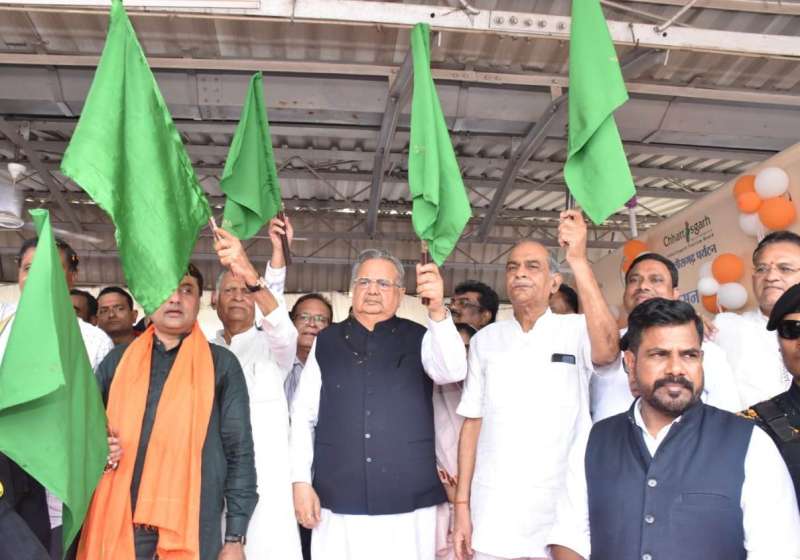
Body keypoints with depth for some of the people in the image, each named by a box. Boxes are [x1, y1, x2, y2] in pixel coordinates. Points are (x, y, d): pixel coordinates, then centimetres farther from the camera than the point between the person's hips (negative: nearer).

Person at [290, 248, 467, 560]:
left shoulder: (419, 339, 4)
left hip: (408, 503, -1)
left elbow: (453, 371, -16)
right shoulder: (326, 342, 7)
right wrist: (301, 481, 1)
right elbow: (303, 416, 8)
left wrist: (437, 310, -30)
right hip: (338, 503, 1)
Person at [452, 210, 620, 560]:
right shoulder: (485, 340, 5)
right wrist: (462, 506, 1)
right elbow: (472, 425, 6)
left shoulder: (575, 331, -1)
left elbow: (607, 350, -24)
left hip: (560, 514, -2)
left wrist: (579, 260, -27)